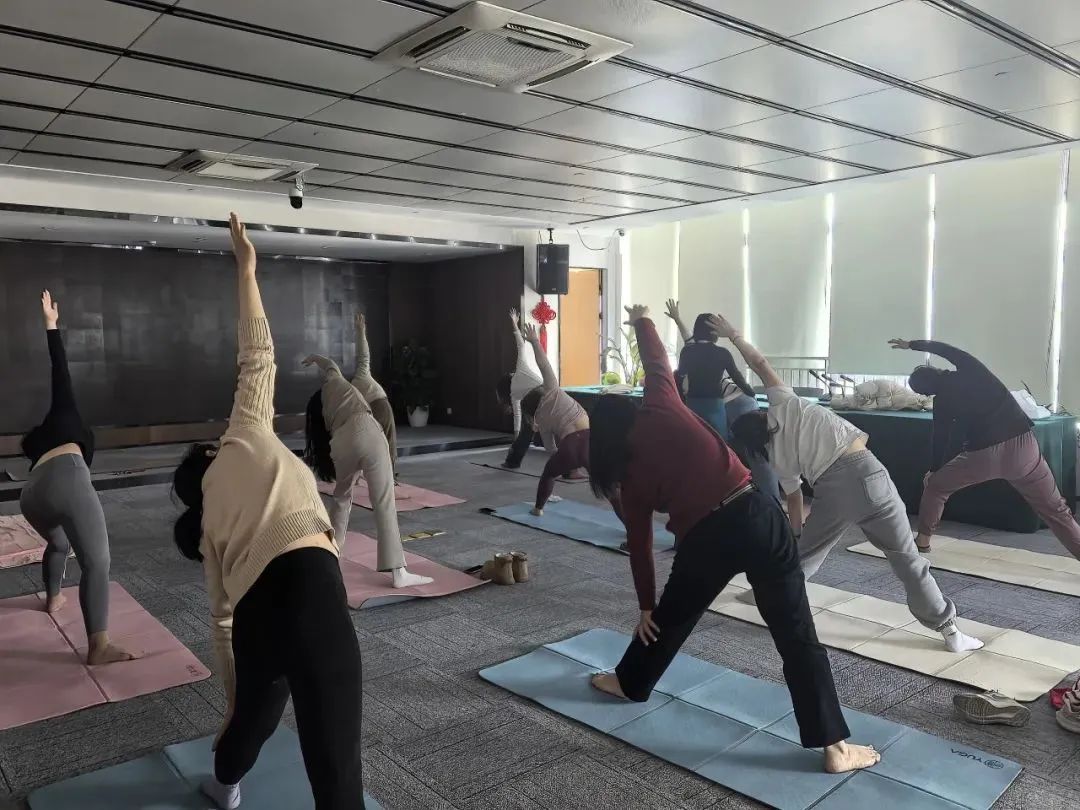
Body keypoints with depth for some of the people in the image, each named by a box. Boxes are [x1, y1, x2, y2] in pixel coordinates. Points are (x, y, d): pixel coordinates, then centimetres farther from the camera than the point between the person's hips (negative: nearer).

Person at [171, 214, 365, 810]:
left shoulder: (210, 525, 30)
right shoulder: (246, 438, 20)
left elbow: (221, 618, 31)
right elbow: (259, 358, 17)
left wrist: (232, 697, 40)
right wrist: (246, 274, 28)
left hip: (253, 615, 7)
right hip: (306, 582, -7)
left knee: (256, 711, 38)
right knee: (335, 762, -8)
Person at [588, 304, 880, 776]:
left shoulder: (631, 475, 11)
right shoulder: (661, 409, 6)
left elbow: (639, 544, 16)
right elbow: (657, 363, 22)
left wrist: (645, 606, 26)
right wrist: (642, 322, 41)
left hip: (705, 541, 0)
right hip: (756, 515, 0)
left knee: (671, 617, 28)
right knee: (797, 637, 7)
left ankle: (630, 684, 49)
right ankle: (835, 746, 13)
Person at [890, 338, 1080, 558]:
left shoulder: (943, 400, 4)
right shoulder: (971, 369, 10)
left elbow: (941, 439, 13)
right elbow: (943, 348, 30)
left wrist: (933, 470, 29)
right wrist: (911, 344, 44)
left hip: (985, 454, -3)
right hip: (1023, 445, 3)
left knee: (935, 485, 20)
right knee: (1055, 508, 10)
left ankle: (923, 540, 29)